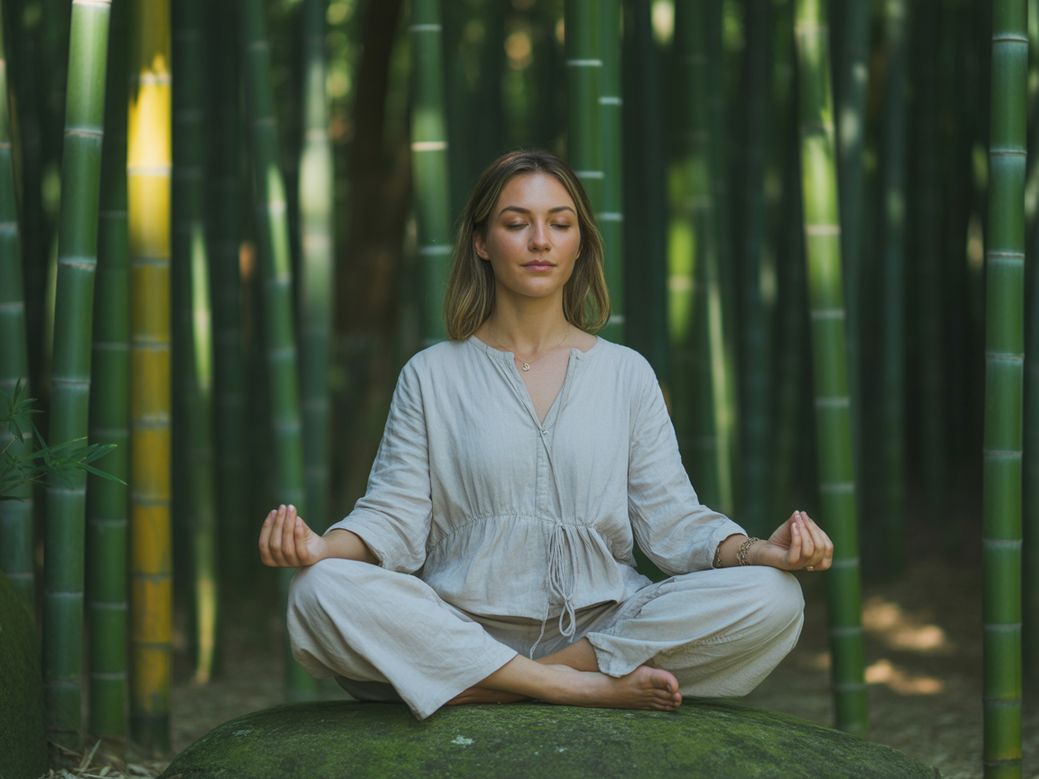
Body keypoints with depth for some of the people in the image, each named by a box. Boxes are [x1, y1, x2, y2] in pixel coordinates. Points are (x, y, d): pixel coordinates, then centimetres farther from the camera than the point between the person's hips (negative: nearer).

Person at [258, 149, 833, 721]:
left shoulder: (627, 374, 13)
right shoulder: (431, 377, 11)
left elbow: (672, 521, 6)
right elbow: (395, 515, 2)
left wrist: (758, 552, -15)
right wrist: (322, 547, -20)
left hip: (602, 622, 2)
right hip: (461, 627, -1)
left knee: (773, 600, -25)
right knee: (320, 592, -31)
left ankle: (491, 689, -22)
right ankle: (583, 686, -25)